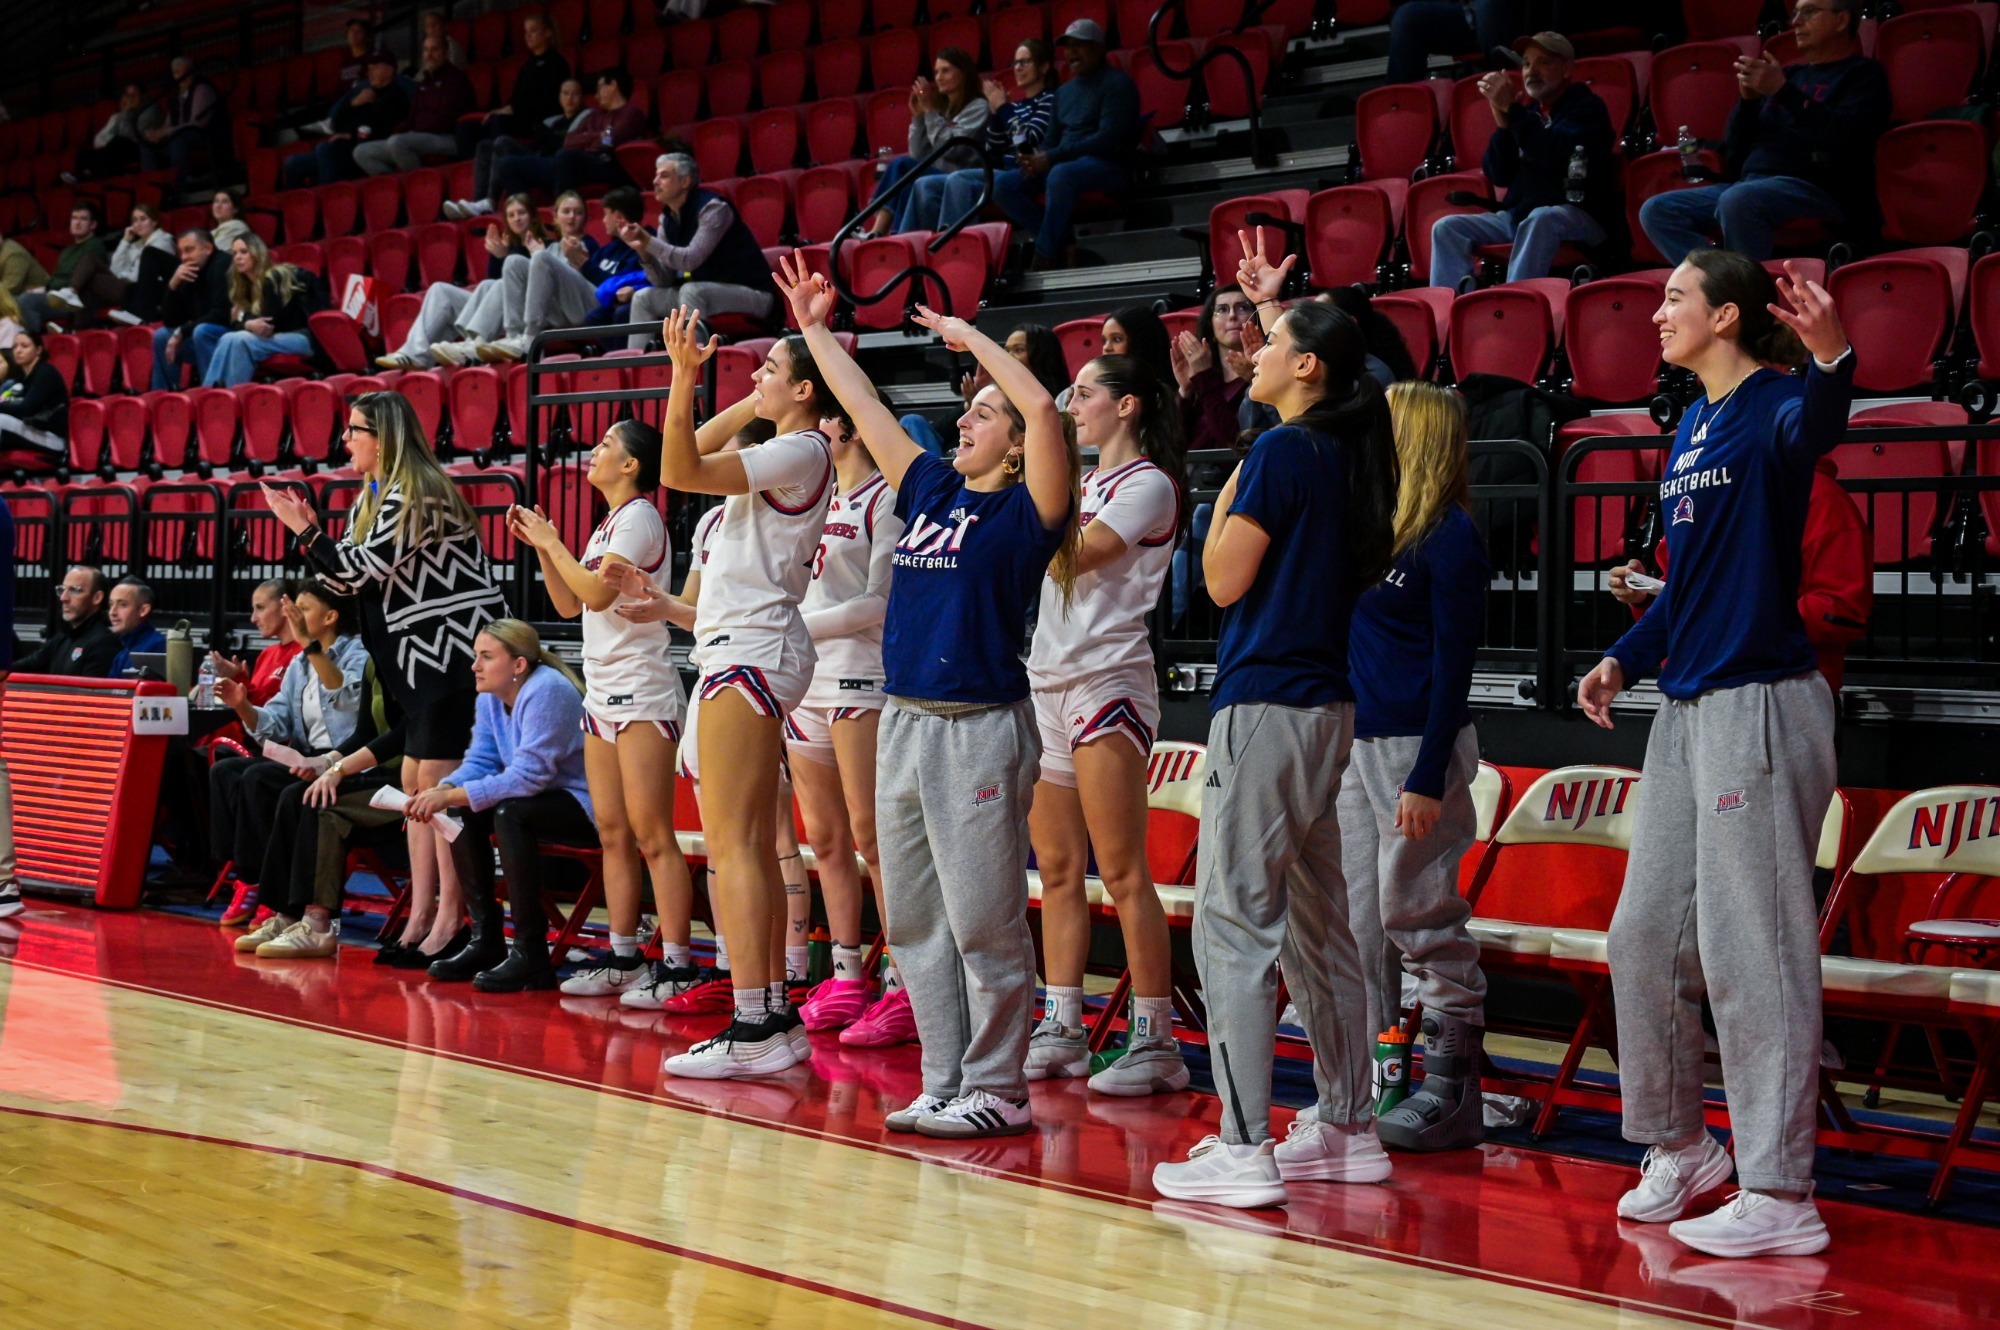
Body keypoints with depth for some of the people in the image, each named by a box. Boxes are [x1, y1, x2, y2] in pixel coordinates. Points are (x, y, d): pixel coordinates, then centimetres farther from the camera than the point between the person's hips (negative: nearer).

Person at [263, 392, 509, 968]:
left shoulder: (415, 495, -14)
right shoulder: (374, 499, 16)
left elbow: (365, 568, -18)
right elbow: (349, 580, 16)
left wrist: (306, 531, -8)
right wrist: (308, 532, 6)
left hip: (455, 649, -10)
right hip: (425, 660, 10)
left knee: (439, 781, -10)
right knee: (416, 783, 10)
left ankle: (449, 923, -7)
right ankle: (420, 919, 14)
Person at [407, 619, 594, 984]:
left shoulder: (547, 691, -22)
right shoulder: (491, 698, 6)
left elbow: (529, 775, -28)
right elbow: (480, 762, 6)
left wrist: (452, 795, -28)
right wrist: (440, 792, -16)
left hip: (584, 803, -10)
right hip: (543, 799, 10)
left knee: (509, 814, -31)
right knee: (461, 813, -2)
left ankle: (530, 952, -26)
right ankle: (485, 938, 4)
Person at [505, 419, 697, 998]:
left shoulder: (639, 517, -9)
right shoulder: (606, 525, 18)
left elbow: (598, 592, -20)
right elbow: (569, 605, 20)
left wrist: (554, 543, -7)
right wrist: (541, 546, 12)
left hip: (642, 694, -9)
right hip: (602, 693, 9)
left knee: (652, 835, -10)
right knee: (613, 834, 9)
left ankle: (677, 967, -10)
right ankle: (623, 960, 13)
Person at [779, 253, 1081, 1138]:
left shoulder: (1026, 511, -5)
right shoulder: (930, 491, 13)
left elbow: (1044, 410, -20)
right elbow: (864, 408, 21)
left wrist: (969, 336, -11)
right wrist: (814, 330, 22)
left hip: (980, 729, -8)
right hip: (904, 724, 8)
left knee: (983, 921, -3)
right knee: (916, 921, 10)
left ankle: (998, 1090, 6)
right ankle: (943, 1085, 18)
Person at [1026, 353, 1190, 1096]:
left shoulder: (1146, 483, -5)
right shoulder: (1080, 484, 20)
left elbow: (1072, 555, -15)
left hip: (1107, 681, -8)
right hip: (1048, 681, 8)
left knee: (1121, 872, -10)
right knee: (1058, 872, 8)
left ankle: (1155, 1041, -8)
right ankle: (1061, 1032, 13)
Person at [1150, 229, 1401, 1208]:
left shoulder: (1282, 452, -13)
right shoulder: (1347, 453, 11)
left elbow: (1225, 579, -10)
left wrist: (1226, 498, 3)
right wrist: (1274, 302, 39)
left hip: (1265, 705, -9)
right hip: (1326, 707, 9)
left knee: (1233, 923, -7)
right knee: (1317, 923, 15)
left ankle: (1244, 1148, -9)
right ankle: (1348, 1129, 20)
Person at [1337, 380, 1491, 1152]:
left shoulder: (1450, 537, -10)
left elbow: (1453, 667, -14)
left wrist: (1428, 778, -17)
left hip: (1416, 744, -8)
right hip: (1353, 741, 8)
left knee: (1420, 917, -5)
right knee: (1357, 921, 11)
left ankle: (1453, 1088, 3)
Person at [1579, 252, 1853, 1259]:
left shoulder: (1772, 407, -11)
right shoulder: (1690, 429, 15)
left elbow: (1813, 427, -37)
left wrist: (1832, 357, -57)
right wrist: (1625, 659, 13)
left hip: (1760, 705, -9)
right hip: (1686, 707, 9)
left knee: (1749, 949, -7)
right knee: (1644, 939, 14)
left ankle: (1779, 1199, 1)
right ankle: (1677, 1146, 29)